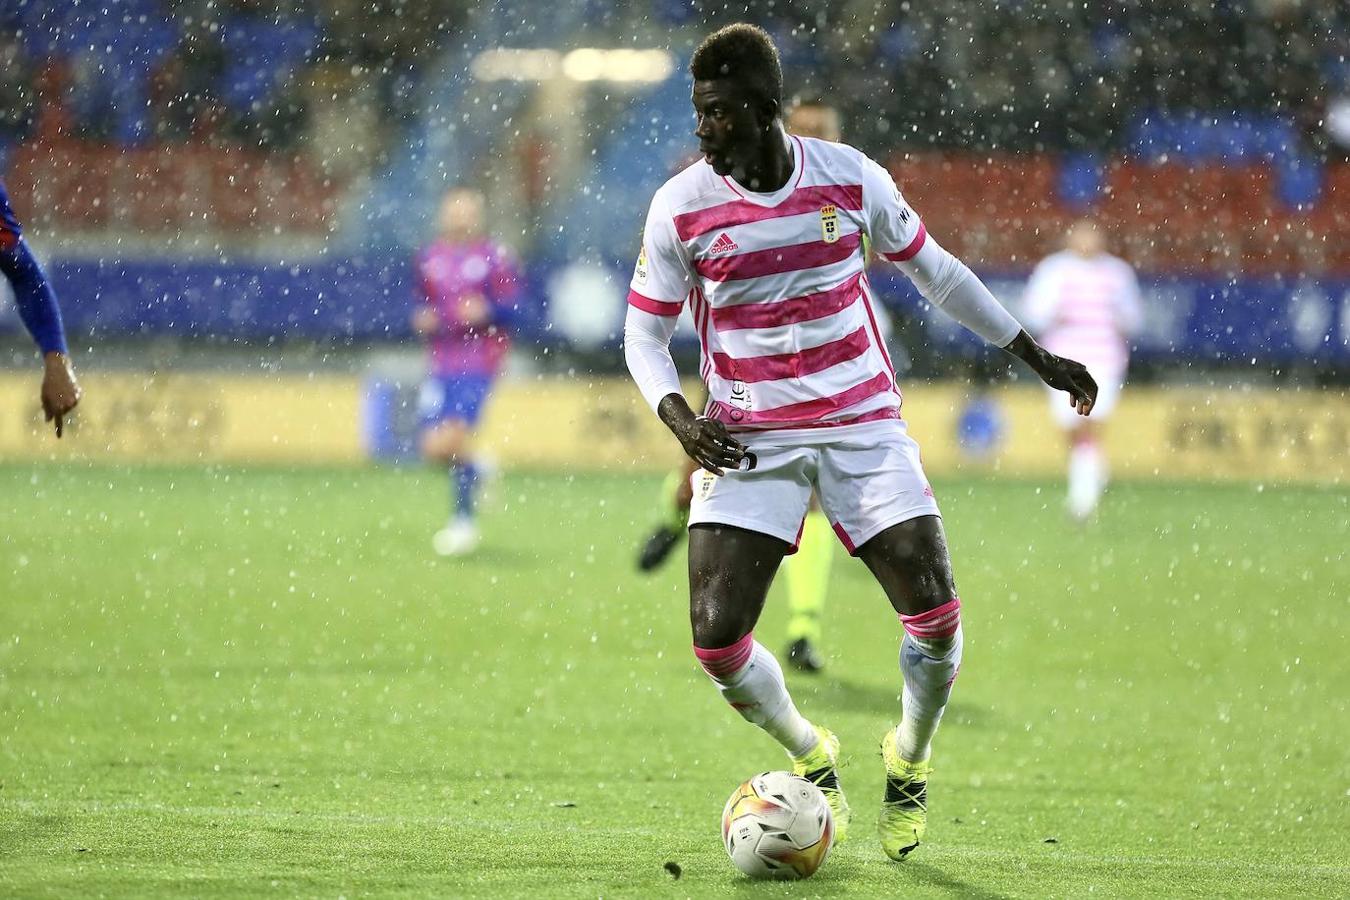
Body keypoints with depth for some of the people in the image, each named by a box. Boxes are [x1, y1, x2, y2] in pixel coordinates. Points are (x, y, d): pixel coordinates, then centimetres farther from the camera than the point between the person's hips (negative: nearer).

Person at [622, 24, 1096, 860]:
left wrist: (1034, 354, 16)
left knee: (936, 615, -12)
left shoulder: (849, 177, -5)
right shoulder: (680, 208, -7)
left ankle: (910, 757, 20)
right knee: (717, 641, -13)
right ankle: (811, 756, 18)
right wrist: (679, 417, -17)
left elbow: (931, 266, 11)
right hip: (748, 440, 0)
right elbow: (645, 333, 3)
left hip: (862, 423, 0)